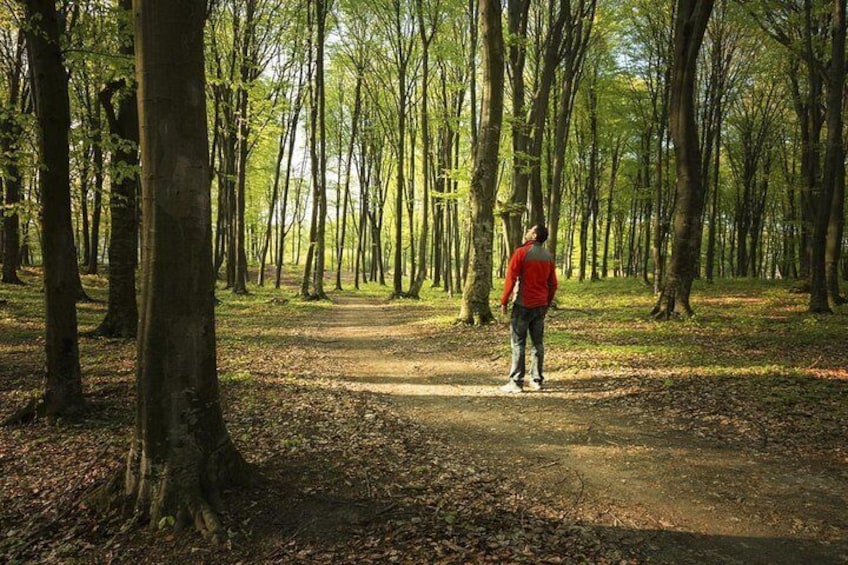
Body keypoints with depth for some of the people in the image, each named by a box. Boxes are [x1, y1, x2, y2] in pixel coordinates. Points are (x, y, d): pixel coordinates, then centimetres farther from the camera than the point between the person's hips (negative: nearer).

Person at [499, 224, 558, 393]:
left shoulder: (521, 252, -10)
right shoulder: (549, 256, 8)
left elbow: (511, 278, -13)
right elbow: (553, 284, 11)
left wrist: (504, 301, -5)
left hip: (523, 305, -5)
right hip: (540, 306, 6)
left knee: (518, 343, -2)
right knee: (538, 342, 11)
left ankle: (516, 382, -2)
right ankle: (536, 380, 14)